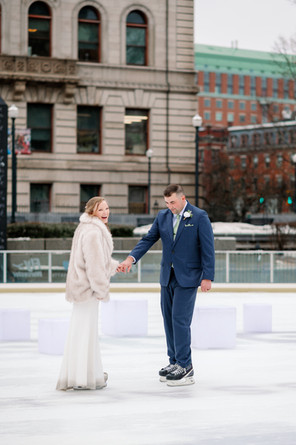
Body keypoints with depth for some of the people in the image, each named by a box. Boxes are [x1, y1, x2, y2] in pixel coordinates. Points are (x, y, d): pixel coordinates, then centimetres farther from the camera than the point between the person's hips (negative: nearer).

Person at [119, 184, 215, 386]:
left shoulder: (199, 217, -7)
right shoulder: (163, 216, 8)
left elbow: (208, 248, -9)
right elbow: (148, 239, 5)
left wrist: (207, 277, -14)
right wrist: (131, 258, -11)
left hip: (187, 278, -6)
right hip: (168, 277, 6)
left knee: (180, 319, -10)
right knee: (169, 319, 9)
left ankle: (185, 366, -4)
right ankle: (175, 362, 19)